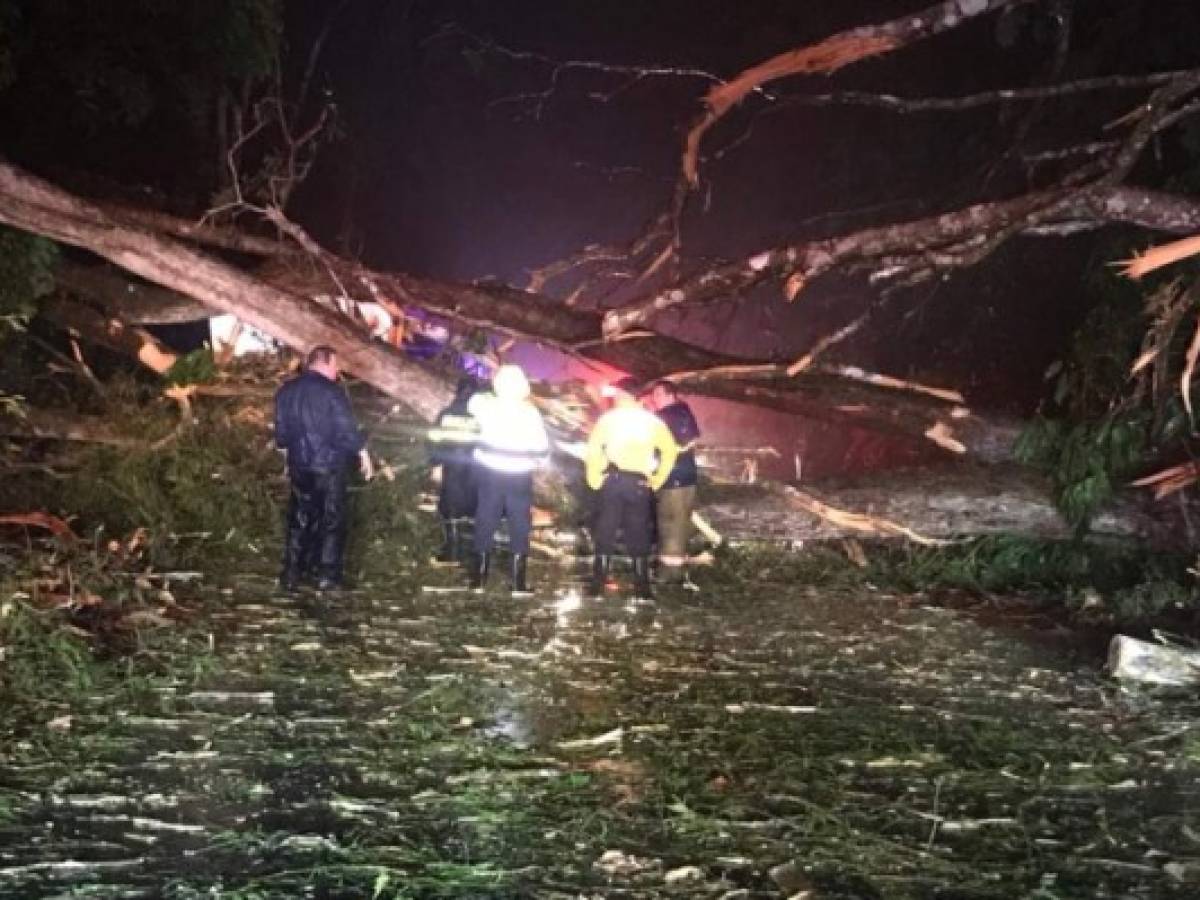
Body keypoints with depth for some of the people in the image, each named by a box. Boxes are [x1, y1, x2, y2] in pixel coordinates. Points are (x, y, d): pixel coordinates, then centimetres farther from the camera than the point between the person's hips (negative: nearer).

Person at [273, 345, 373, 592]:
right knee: (331, 520, 5)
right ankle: (327, 575, 5)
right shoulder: (331, 391, -13)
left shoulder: (286, 391, 5)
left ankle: (292, 574, 14)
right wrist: (364, 456, -1)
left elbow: (281, 431, 11)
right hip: (328, 465, -5)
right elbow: (347, 430, -13)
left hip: (299, 466, 5)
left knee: (299, 519, 13)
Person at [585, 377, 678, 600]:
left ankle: (598, 586, 4)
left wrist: (595, 479, -2)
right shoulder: (651, 420, 5)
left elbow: (593, 450, -9)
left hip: (613, 480, -1)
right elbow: (670, 450, 1)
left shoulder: (609, 418, -1)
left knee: (605, 534, 5)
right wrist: (656, 480, 6)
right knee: (639, 535, 8)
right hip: (639, 483, 1)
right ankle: (642, 588, 8)